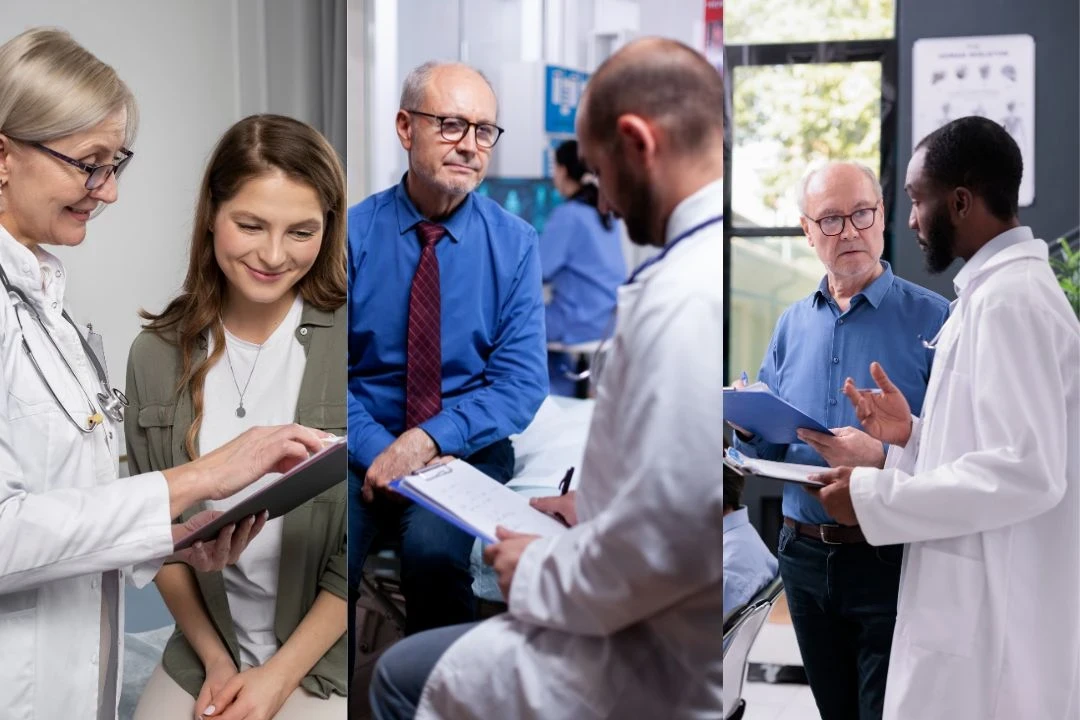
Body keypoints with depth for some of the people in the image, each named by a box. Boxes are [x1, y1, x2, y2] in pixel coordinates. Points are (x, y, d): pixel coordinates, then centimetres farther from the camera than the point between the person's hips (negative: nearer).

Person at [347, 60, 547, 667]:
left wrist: (427, 439, -19)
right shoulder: (356, 232, -1)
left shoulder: (514, 243, 0)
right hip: (365, 447, 0)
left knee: (433, 548, -31)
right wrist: (377, 450, -18)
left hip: (466, 445, 0)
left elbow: (521, 382, -6)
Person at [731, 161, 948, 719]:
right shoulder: (792, 324, 8)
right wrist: (749, 427, -7)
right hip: (805, 557, 5)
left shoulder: (931, 319, -8)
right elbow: (769, 448, 14)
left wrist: (881, 460, -28)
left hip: (890, 561, -5)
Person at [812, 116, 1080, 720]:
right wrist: (913, 436, 7)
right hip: (979, 609, 10)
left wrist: (874, 496, -18)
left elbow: (1026, 471, -25)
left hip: (990, 622, -10)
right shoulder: (1002, 289, 13)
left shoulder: (1009, 298, -18)